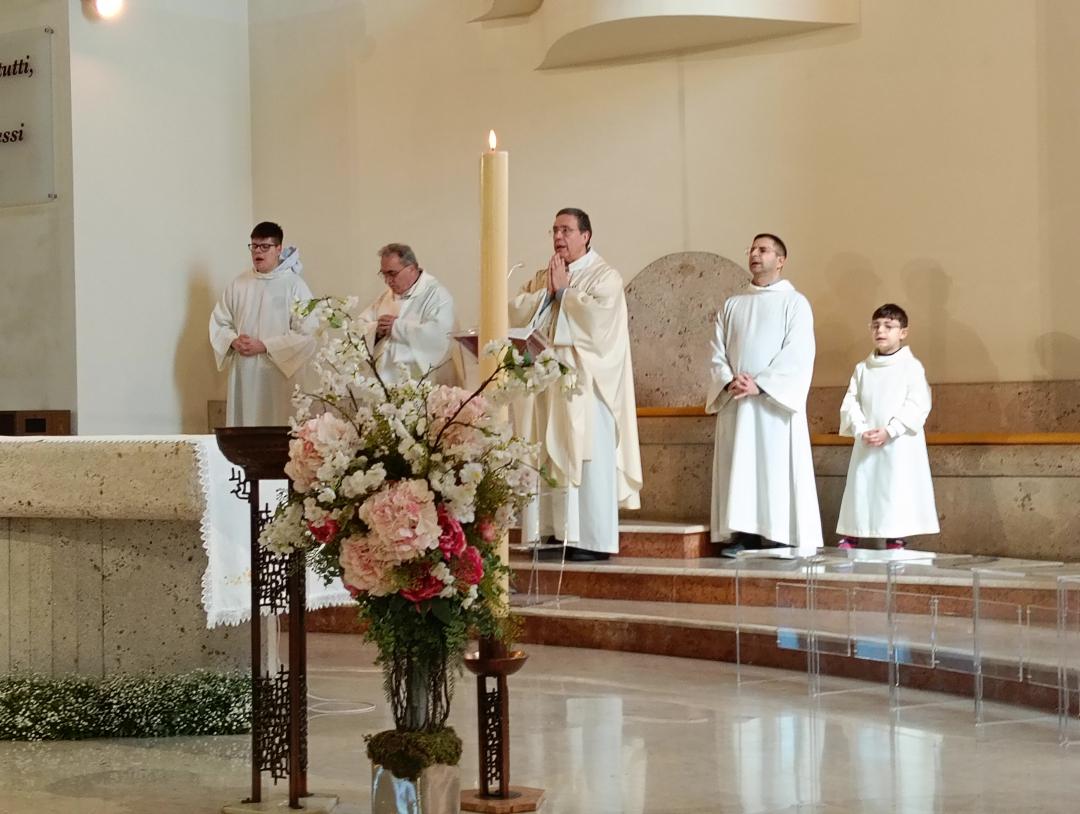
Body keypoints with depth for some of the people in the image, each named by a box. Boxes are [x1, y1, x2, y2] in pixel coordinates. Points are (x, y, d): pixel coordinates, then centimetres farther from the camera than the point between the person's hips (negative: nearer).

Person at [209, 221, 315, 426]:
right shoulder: (238, 284, 11)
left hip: (277, 374, -4)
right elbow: (219, 322, 15)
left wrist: (265, 346, -13)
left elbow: (306, 334, -10)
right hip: (242, 375, 4)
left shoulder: (294, 286, -4)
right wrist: (233, 340, -6)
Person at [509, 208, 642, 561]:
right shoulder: (542, 278, 19)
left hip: (584, 386, -6)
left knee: (587, 462, -7)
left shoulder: (605, 276, 0)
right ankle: (552, 534, 6)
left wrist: (563, 291, -7)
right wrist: (547, 291, -6)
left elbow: (597, 314, -19)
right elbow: (514, 311, 6)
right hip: (544, 386, 6)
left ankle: (592, 541, -4)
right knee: (546, 462, 3)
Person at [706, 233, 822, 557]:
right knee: (738, 469, 0)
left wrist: (759, 385, -18)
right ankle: (742, 535, 1)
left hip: (775, 403, -5)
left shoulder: (794, 302, 2)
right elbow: (717, 352, 10)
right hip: (734, 403, 5)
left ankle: (780, 538, -6)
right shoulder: (732, 305, 17)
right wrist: (729, 381, -10)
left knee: (778, 469, -6)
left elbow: (796, 355, -9)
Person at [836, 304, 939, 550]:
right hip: (866, 446, 4)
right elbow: (850, 403, 7)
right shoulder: (862, 368, 12)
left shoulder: (911, 366, -1)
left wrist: (889, 431, -17)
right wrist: (861, 430, -11)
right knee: (859, 495, 2)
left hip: (899, 446, -4)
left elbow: (918, 405, -9)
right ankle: (847, 545, 4)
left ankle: (896, 546, -1)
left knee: (896, 499, -5)